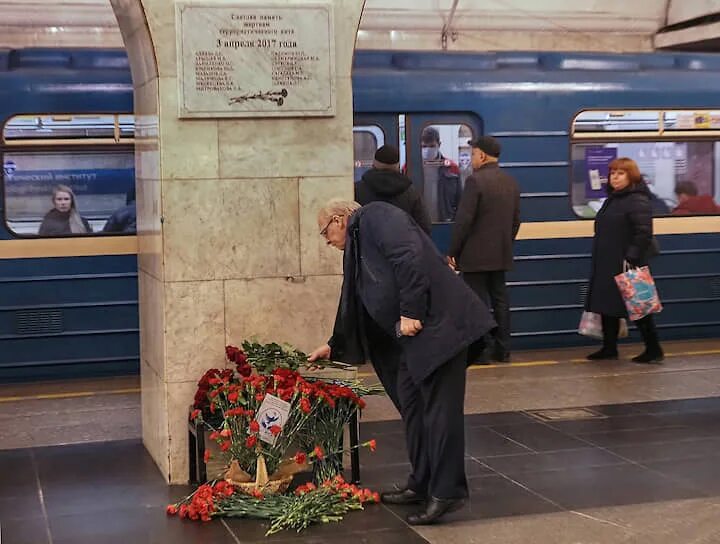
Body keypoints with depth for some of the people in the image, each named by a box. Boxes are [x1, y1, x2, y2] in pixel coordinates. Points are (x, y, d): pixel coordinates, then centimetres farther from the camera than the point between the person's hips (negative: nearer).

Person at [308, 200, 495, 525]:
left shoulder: (375, 216, -3)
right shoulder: (356, 249, 25)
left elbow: (410, 258, -20)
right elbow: (354, 310, 33)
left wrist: (410, 313, -20)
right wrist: (334, 347, 39)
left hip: (438, 325, -10)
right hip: (412, 338, 10)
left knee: (440, 409, -6)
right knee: (412, 407, 14)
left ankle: (447, 492, -1)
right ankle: (422, 484, 24)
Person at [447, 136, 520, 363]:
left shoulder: (475, 180, -14)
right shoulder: (511, 182, 9)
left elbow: (464, 220, -17)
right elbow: (516, 219, 14)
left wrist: (452, 251, -10)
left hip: (476, 255, -7)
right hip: (501, 255, 7)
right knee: (500, 300, 12)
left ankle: (476, 352, -1)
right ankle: (502, 350, 15)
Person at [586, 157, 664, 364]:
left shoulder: (638, 201, -13)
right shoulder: (612, 199, 15)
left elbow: (643, 233, -21)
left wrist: (631, 258, -25)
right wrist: (599, 260, 17)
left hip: (627, 265, -9)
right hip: (607, 266, 9)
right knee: (607, 307, 11)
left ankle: (653, 350, 6)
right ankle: (609, 348, 20)